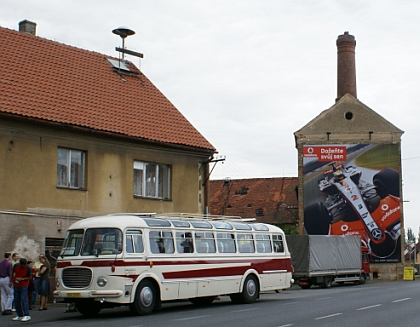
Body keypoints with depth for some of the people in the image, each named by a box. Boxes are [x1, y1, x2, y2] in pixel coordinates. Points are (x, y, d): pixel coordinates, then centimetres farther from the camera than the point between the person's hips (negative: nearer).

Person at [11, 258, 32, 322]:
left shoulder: (28, 268, -14)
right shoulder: (16, 266, -5)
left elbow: (30, 277, -6)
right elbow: (12, 273, 12)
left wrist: (22, 279, -17)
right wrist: (12, 280, 7)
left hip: (24, 286, -5)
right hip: (16, 285, 5)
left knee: (24, 300, -11)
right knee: (16, 300, 7)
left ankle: (27, 315, -10)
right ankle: (20, 315, 17)